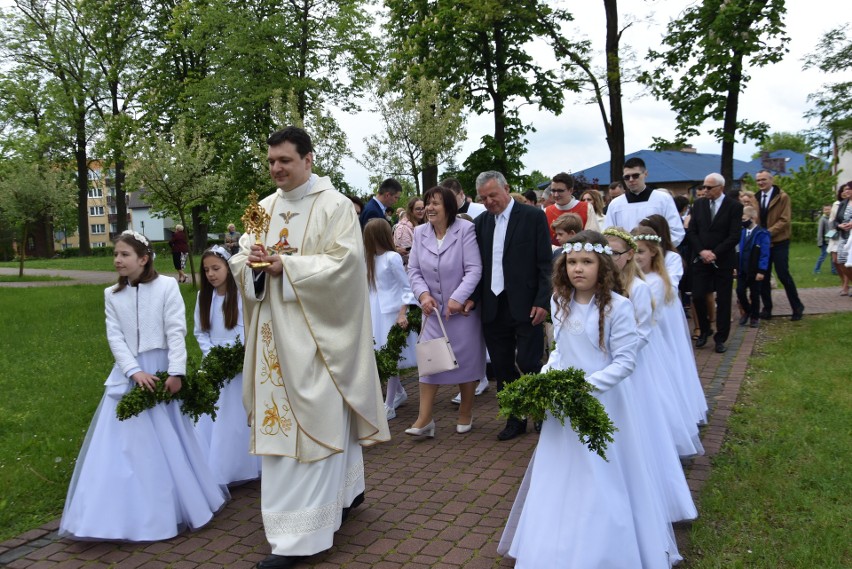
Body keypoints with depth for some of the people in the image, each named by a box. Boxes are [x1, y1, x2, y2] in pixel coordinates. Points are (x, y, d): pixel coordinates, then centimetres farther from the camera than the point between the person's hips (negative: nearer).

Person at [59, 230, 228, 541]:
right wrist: (134, 372, -13)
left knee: (166, 441, 5)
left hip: (160, 370, -3)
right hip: (128, 373, 4)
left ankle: (174, 507, 23)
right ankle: (129, 513, 17)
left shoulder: (166, 286, -5)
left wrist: (176, 372, -15)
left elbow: (176, 331, -9)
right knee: (124, 442, 5)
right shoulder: (112, 294, 6)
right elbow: (115, 338, 0)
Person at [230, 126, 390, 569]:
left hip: (315, 333, -7)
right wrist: (251, 262, -12)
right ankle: (347, 490, 31)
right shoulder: (264, 208, 12)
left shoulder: (334, 205, -6)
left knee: (315, 421, -4)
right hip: (275, 333, 7)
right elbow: (240, 261, 11)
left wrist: (286, 265, -19)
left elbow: (345, 263, -15)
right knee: (279, 420, 12)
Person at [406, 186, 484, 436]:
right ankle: (424, 418, 3)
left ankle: (466, 414, 24)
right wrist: (423, 294, -14)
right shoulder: (420, 232, 3)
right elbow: (413, 270, 3)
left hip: (463, 308, -3)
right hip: (432, 308, 4)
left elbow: (474, 269, -16)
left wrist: (458, 298, -24)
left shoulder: (465, 229, -11)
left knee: (466, 359, 7)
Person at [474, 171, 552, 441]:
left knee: (529, 364, -5)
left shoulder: (533, 216, -3)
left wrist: (542, 301, -12)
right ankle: (515, 419, 23)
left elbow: (545, 263, -6)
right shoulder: (480, 223, 10)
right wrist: (473, 297, 2)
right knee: (502, 368, 10)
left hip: (525, 306, -4)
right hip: (492, 307, 5)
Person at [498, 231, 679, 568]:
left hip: (601, 402, -6)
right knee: (559, 475, 15)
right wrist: (546, 374, -2)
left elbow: (625, 362, -15)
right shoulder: (559, 302, 3)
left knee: (600, 479, 4)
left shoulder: (617, 306, -15)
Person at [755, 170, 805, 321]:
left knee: (783, 275, -5)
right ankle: (767, 308, 17)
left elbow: (785, 220, -13)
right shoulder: (756, 198, 9)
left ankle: (797, 307, 11)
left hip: (779, 242, -5)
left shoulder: (782, 197, -7)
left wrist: (768, 232, -23)